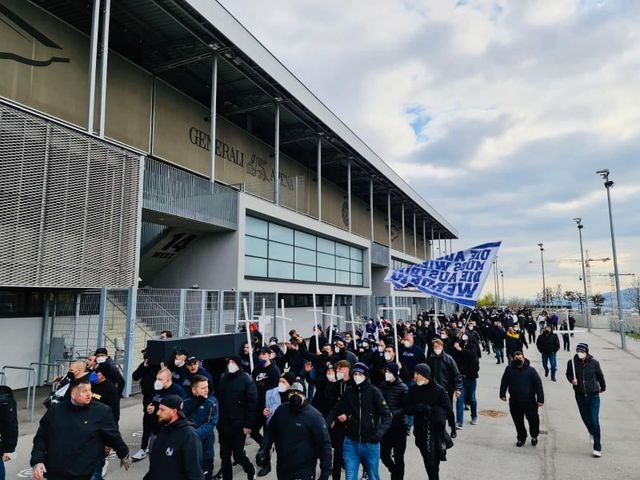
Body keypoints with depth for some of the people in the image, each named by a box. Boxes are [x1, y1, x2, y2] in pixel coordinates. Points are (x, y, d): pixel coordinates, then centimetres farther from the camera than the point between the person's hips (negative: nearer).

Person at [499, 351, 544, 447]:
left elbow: (538, 384, -8)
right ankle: (521, 438, 35)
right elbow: (504, 382, 8)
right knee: (518, 422, 13)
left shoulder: (530, 370, -9)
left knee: (533, 420, 9)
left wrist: (540, 399, -11)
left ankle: (534, 436, 38)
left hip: (530, 402, -2)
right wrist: (502, 394, 10)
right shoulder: (509, 369, -4)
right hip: (514, 402, 2)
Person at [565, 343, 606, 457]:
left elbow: (600, 376, 7)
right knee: (585, 418, 14)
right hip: (580, 395, 2)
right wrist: (572, 380, -15)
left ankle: (597, 448, 6)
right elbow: (568, 374, 7)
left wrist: (603, 387, 22)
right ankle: (592, 432, 47)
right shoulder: (571, 362, -11)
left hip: (593, 395, -2)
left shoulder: (594, 363, -12)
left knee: (594, 420, -4)